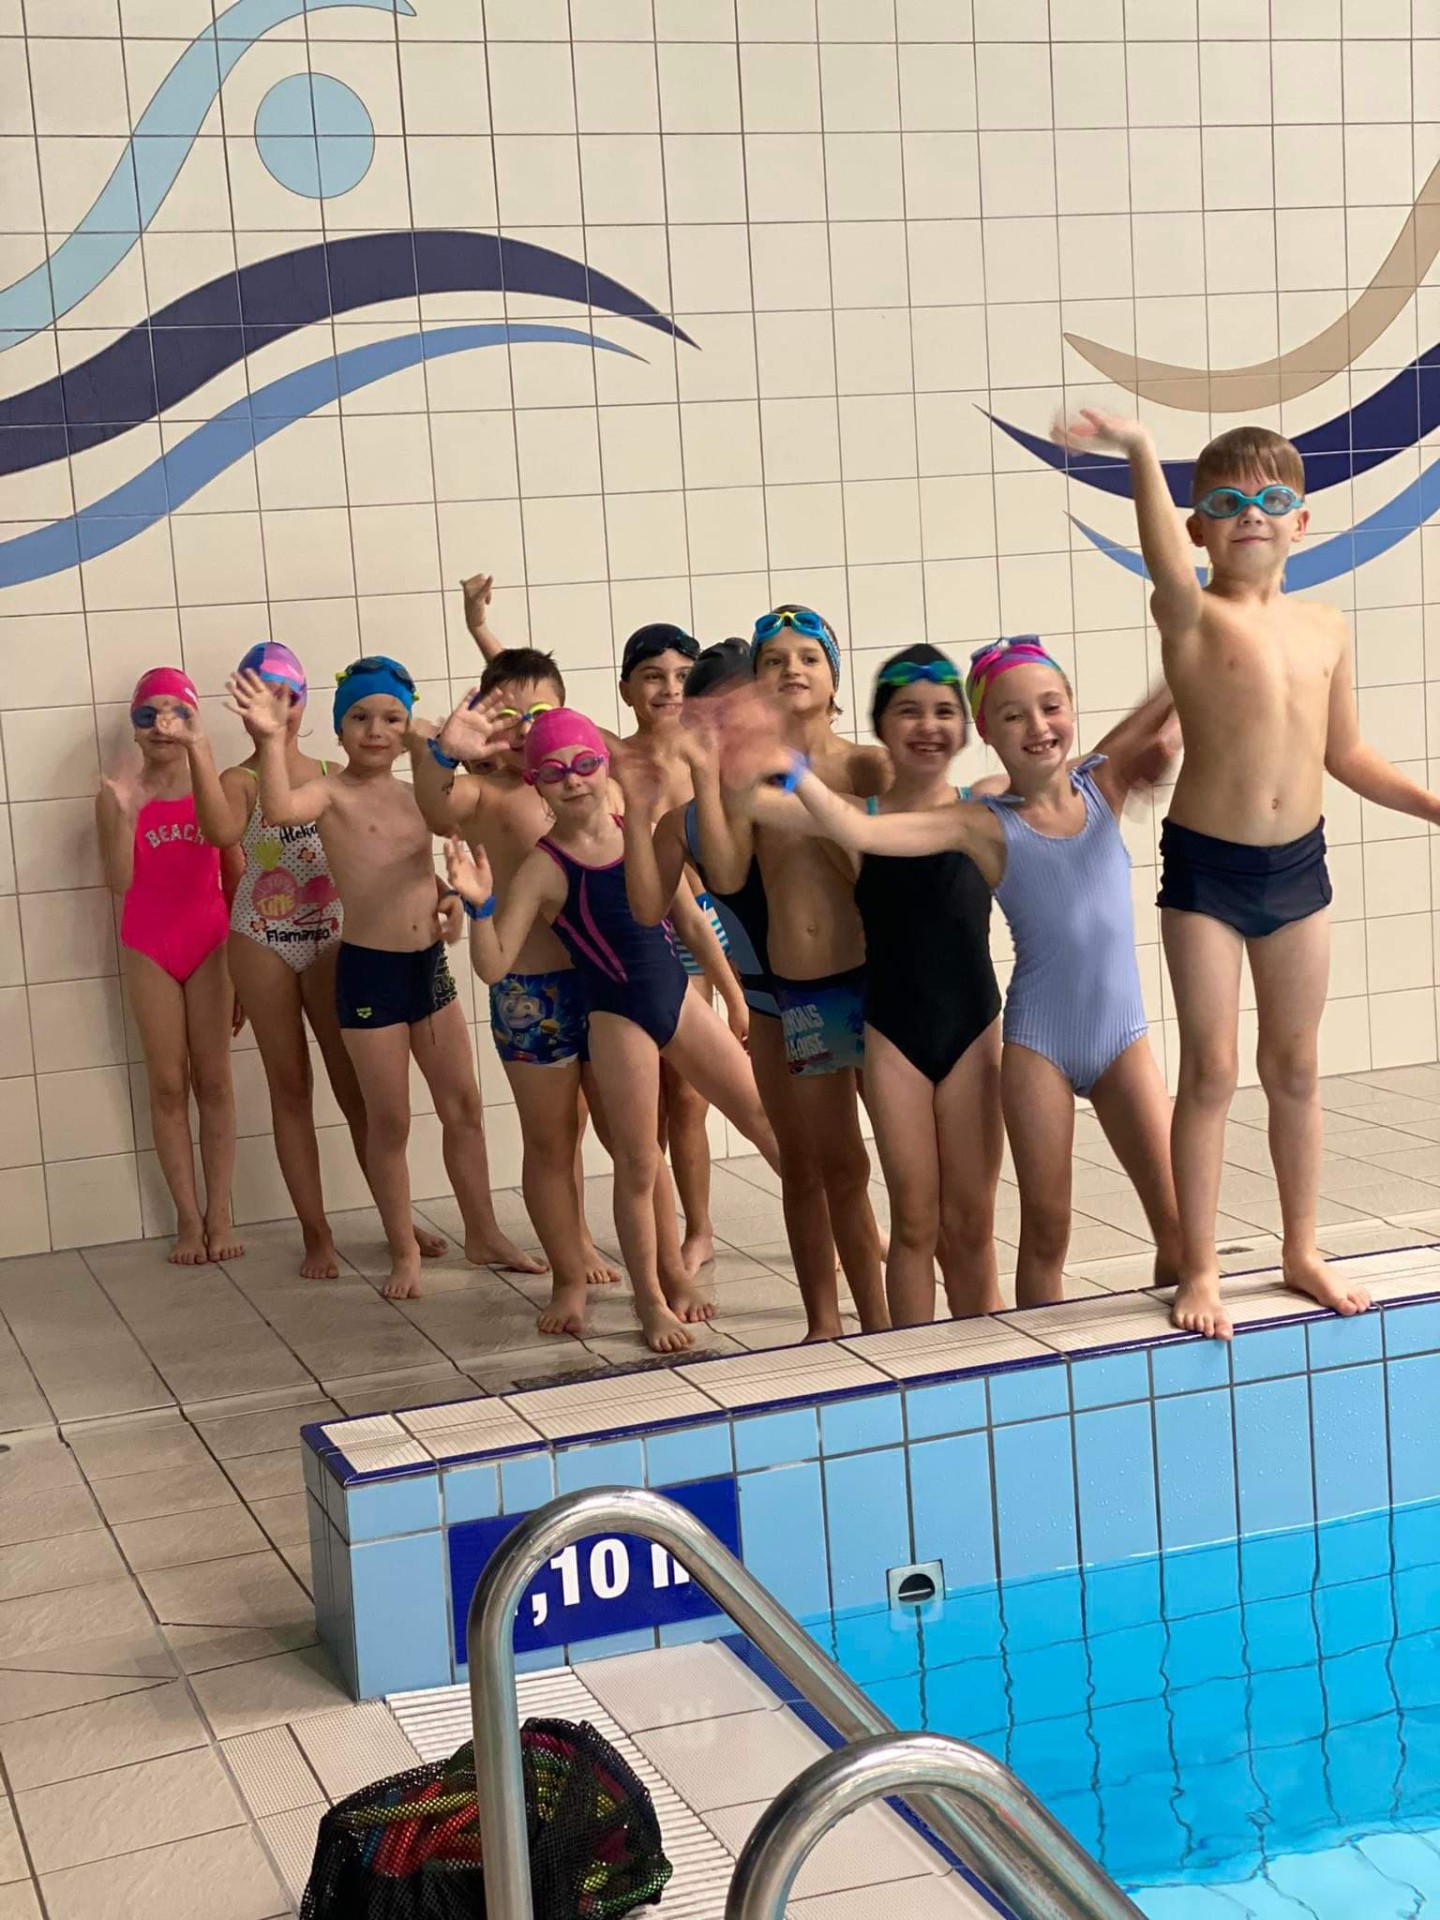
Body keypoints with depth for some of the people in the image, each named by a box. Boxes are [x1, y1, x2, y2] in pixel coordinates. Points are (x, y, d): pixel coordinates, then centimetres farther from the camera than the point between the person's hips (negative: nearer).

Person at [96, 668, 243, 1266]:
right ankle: (188, 1217, 9)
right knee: (167, 1084, 4)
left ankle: (219, 1214, 8)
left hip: (210, 941, 0)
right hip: (149, 946, 0)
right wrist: (123, 812, -22)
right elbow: (119, 880, -10)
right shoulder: (120, 793, -3)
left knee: (213, 1080, 3)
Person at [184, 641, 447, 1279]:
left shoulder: (333, 776, 6)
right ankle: (316, 1233, 11)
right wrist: (197, 749, -31)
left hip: (332, 939, 2)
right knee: (290, 1087, 5)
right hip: (263, 943, -1)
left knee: (357, 1085, 5)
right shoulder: (240, 780, -2)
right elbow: (222, 831, -25)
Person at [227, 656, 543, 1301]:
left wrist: (450, 899, 4)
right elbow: (279, 809, -34)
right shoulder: (333, 793, -10)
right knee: (389, 1120, 4)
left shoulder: (414, 796, 9)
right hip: (369, 972, -6)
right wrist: (272, 738, -45)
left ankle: (484, 1235, 28)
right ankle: (404, 1252, 18)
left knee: (464, 1108, 13)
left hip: (430, 965, 6)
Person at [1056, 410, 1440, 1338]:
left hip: (1297, 863, 4)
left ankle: (1303, 1251, 28)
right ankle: (1200, 1270, 11)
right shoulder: (1193, 617, -10)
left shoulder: (1326, 627, 5)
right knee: (1211, 1071, 1)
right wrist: (1142, 455, -50)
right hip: (1205, 867, -4)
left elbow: (1345, 754, 15)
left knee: (1295, 1068, 14)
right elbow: (1172, 574, -36)